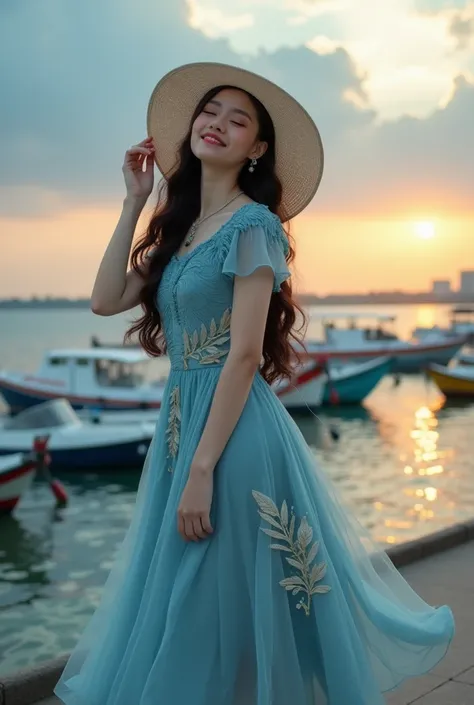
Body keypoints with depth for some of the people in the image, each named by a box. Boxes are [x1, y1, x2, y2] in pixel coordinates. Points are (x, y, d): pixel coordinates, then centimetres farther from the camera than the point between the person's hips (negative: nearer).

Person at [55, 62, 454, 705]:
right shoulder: (180, 227, 13)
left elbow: (245, 355, -17)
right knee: (176, 611, 18)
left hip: (234, 432, -8)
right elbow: (106, 300, 6)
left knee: (218, 612, 3)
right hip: (181, 422, 8)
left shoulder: (251, 225, -11)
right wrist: (134, 201, 7)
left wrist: (202, 470, -20)